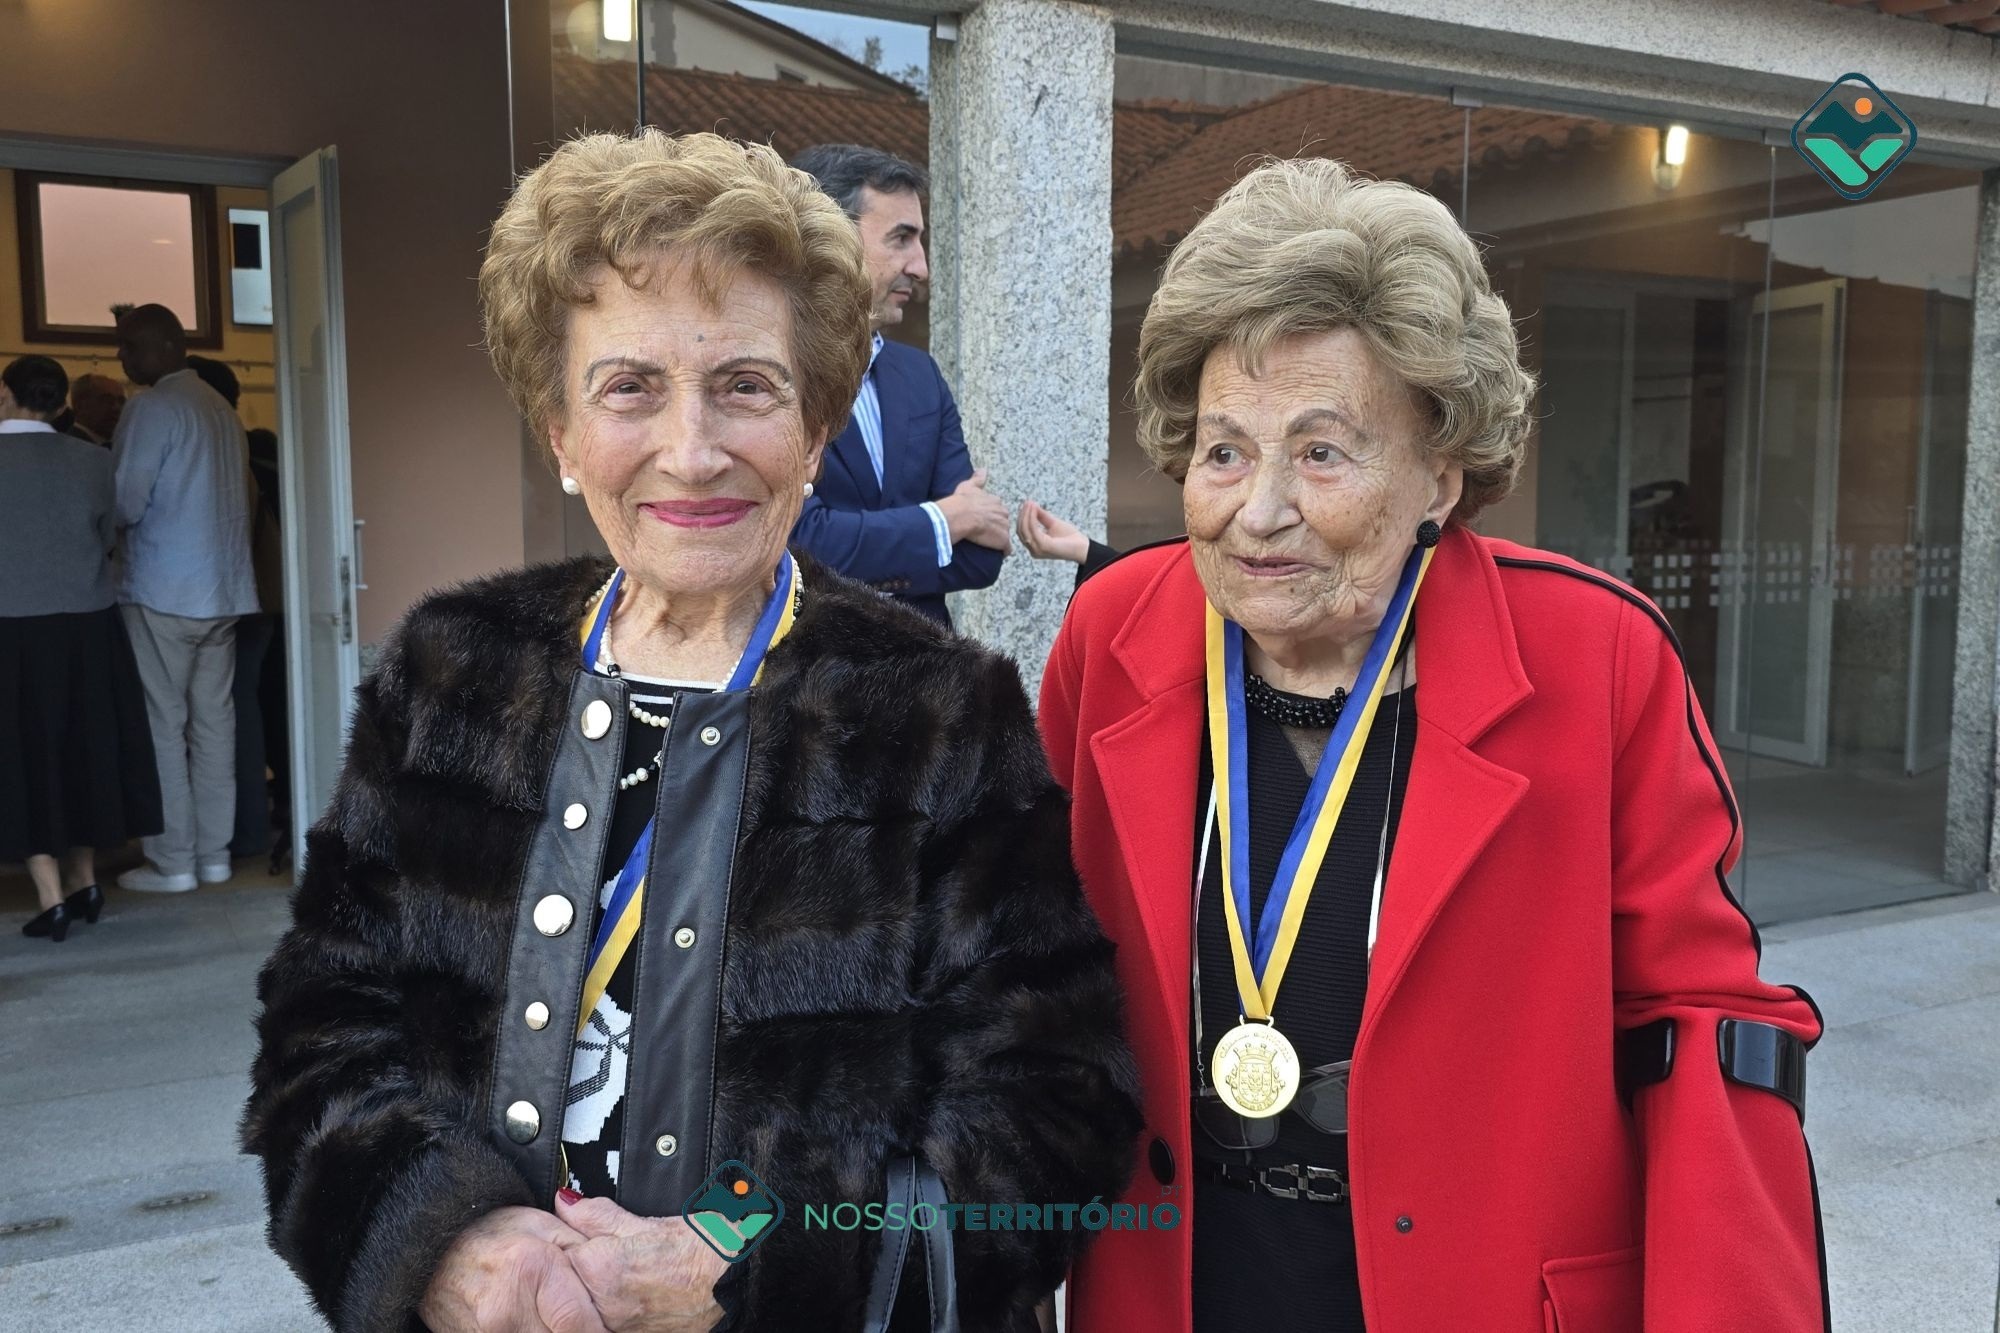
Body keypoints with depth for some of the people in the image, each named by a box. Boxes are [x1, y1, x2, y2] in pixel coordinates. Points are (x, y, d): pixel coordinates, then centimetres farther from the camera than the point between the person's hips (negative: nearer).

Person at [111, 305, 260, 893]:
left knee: (162, 725, 0)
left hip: (162, 591, -7)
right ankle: (214, 852, 13)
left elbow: (125, 504, -11)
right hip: (222, 589, 7)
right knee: (213, 720, 9)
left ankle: (172, 862, 4)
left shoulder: (151, 408, -10)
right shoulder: (221, 407, 13)